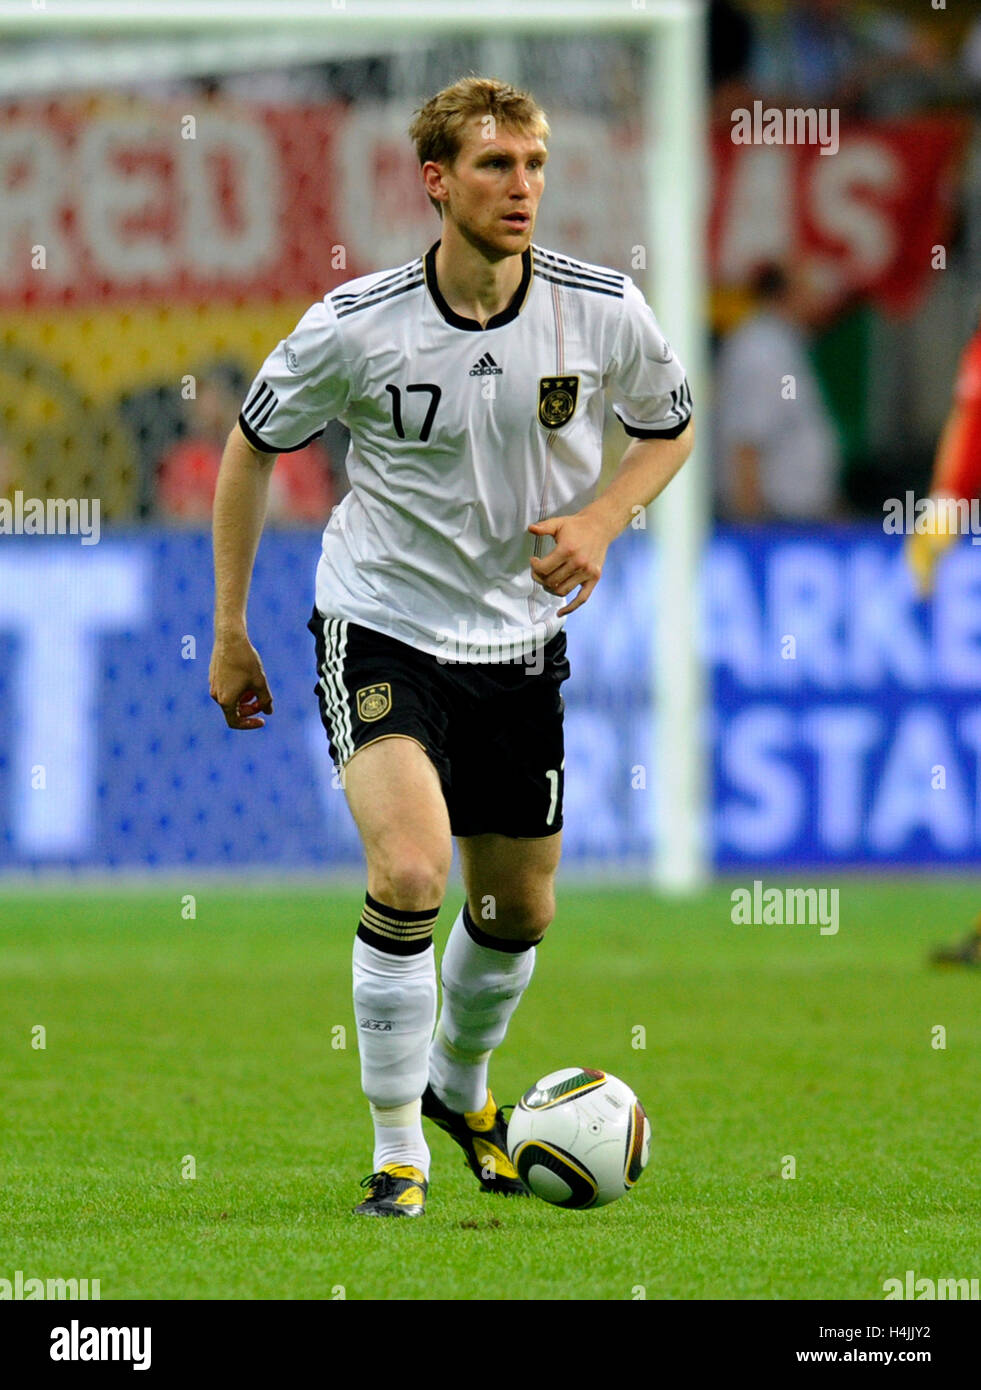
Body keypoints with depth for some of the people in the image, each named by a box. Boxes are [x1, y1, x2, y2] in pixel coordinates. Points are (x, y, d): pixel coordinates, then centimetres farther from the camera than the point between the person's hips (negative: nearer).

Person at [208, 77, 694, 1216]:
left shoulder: (603, 311, -11)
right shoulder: (354, 326, -17)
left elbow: (667, 430, 9)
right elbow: (253, 445, 1)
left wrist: (598, 520, -11)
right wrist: (230, 631, 3)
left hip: (521, 639, 4)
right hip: (381, 626, -4)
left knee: (519, 910, 15)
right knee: (410, 873, -24)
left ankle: (460, 1088, 46)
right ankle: (397, 1151, -10)